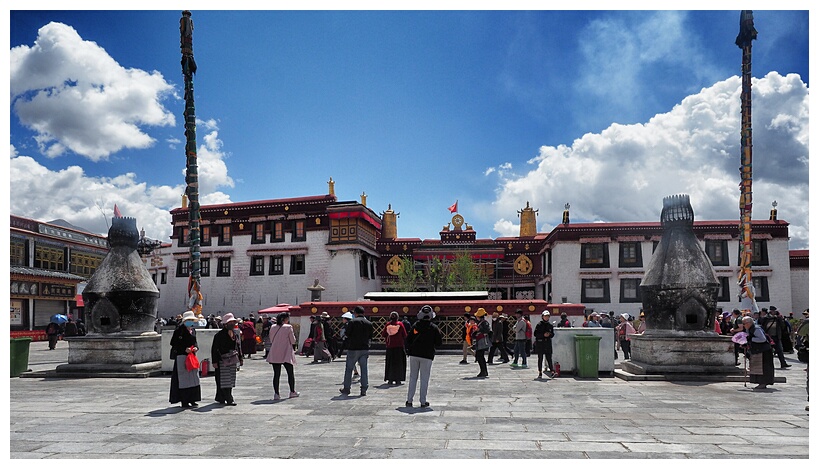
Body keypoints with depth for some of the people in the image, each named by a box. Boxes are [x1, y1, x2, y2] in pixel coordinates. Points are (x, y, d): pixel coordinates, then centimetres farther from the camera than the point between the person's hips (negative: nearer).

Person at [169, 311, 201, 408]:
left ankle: (192, 400, 18)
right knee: (183, 378, -5)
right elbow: (173, 343, -11)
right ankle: (184, 402, 1)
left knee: (194, 377, 9)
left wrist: (196, 348, 0)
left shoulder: (193, 330, 14)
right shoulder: (179, 330, -8)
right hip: (182, 356, -8)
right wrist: (184, 349, -19)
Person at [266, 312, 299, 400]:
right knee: (290, 373, 10)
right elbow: (293, 341, -5)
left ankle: (276, 394, 2)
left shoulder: (273, 327, 5)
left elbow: (270, 340, 13)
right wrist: (293, 334, 11)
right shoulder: (288, 327, -9)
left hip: (274, 355, 4)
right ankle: (292, 392, 18)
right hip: (286, 354, -4)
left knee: (276, 374, 5)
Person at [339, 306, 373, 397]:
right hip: (365, 349, 3)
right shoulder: (369, 323, 4)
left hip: (353, 348, -3)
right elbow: (370, 336, 10)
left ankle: (346, 389, 16)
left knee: (349, 369, 9)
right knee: (364, 369, 6)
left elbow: (347, 334, -4)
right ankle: (364, 390, 5)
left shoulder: (352, 322, -9)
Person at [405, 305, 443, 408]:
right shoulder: (434, 328, -4)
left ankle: (409, 400, 9)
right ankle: (423, 402, 6)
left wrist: (409, 349, 19)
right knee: (424, 379, 5)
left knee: (412, 378, 10)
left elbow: (408, 340, 5)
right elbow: (439, 343, -1)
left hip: (414, 355, 2)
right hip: (427, 356, -2)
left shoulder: (415, 325, 2)